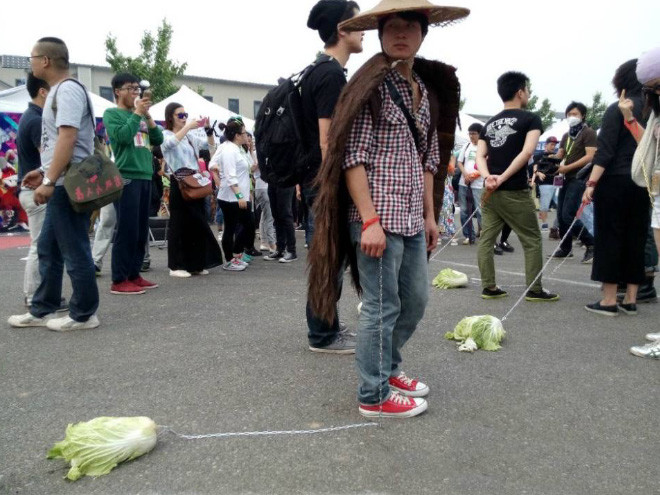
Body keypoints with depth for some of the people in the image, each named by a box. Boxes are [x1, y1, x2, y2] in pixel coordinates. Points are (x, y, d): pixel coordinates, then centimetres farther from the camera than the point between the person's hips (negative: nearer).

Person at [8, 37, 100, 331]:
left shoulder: (68, 90, -13)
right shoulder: (57, 92, 19)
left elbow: (68, 138, -23)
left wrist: (49, 181, -26)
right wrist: (44, 172, 21)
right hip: (61, 185, 11)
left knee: (74, 251, -3)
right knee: (48, 249, 15)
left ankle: (84, 315, 8)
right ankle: (42, 311, 24)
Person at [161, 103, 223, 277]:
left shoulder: (190, 136, 16)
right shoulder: (165, 135, -1)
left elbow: (210, 145, 17)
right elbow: (172, 142, -23)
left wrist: (208, 129, 1)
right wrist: (188, 126, -23)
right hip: (179, 183, -6)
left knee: (197, 223, 8)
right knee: (179, 224, -3)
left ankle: (195, 264, 16)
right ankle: (176, 266, 3)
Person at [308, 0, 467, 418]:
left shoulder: (426, 90, 15)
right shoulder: (371, 85, -8)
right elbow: (353, 158, -14)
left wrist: (430, 214, 15)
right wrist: (369, 220, -20)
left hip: (411, 217, 8)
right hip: (378, 217, -8)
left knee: (416, 300, 16)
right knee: (382, 307, 0)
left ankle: (387, 367, 37)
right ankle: (374, 395, 16)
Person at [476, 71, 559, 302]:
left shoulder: (490, 123, 15)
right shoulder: (531, 118, -2)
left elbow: (480, 156, 4)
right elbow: (527, 152, -15)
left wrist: (489, 178, -10)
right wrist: (503, 178, -15)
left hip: (490, 192, 6)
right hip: (515, 192, -5)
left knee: (486, 239, 9)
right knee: (532, 241, 5)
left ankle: (489, 287, 10)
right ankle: (534, 290, 7)